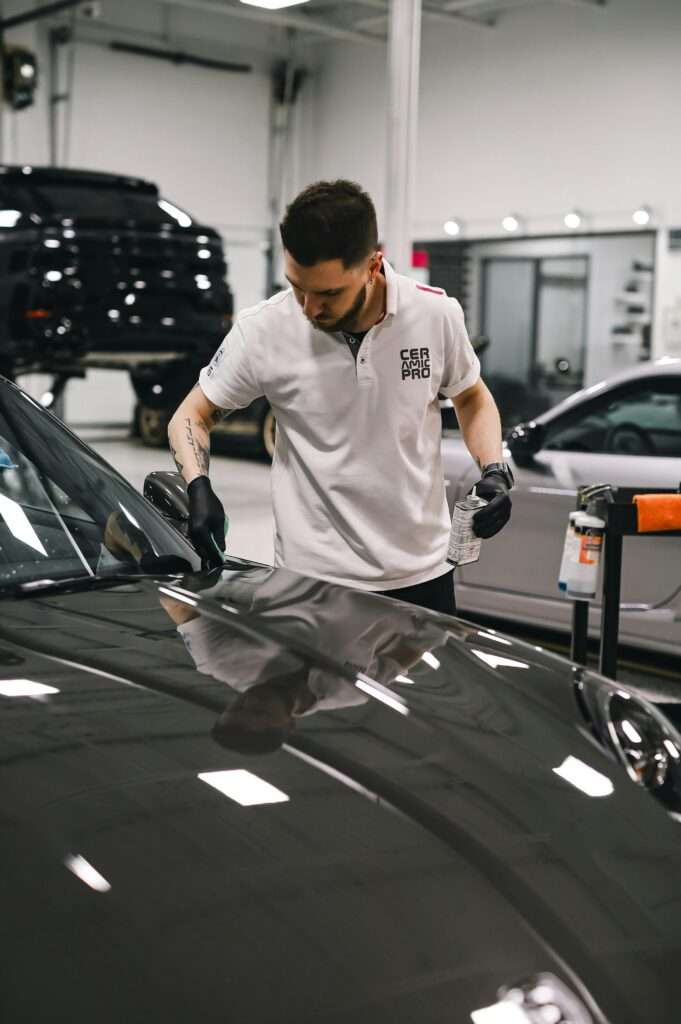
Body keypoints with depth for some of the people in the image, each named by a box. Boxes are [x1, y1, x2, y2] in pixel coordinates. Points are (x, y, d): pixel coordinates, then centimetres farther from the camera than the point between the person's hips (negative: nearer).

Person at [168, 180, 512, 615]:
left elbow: (473, 398, 10)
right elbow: (192, 416, 0)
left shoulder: (436, 314, -9)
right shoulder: (264, 331, -13)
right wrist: (199, 489, -18)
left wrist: (495, 472, -7)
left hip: (422, 575, 2)